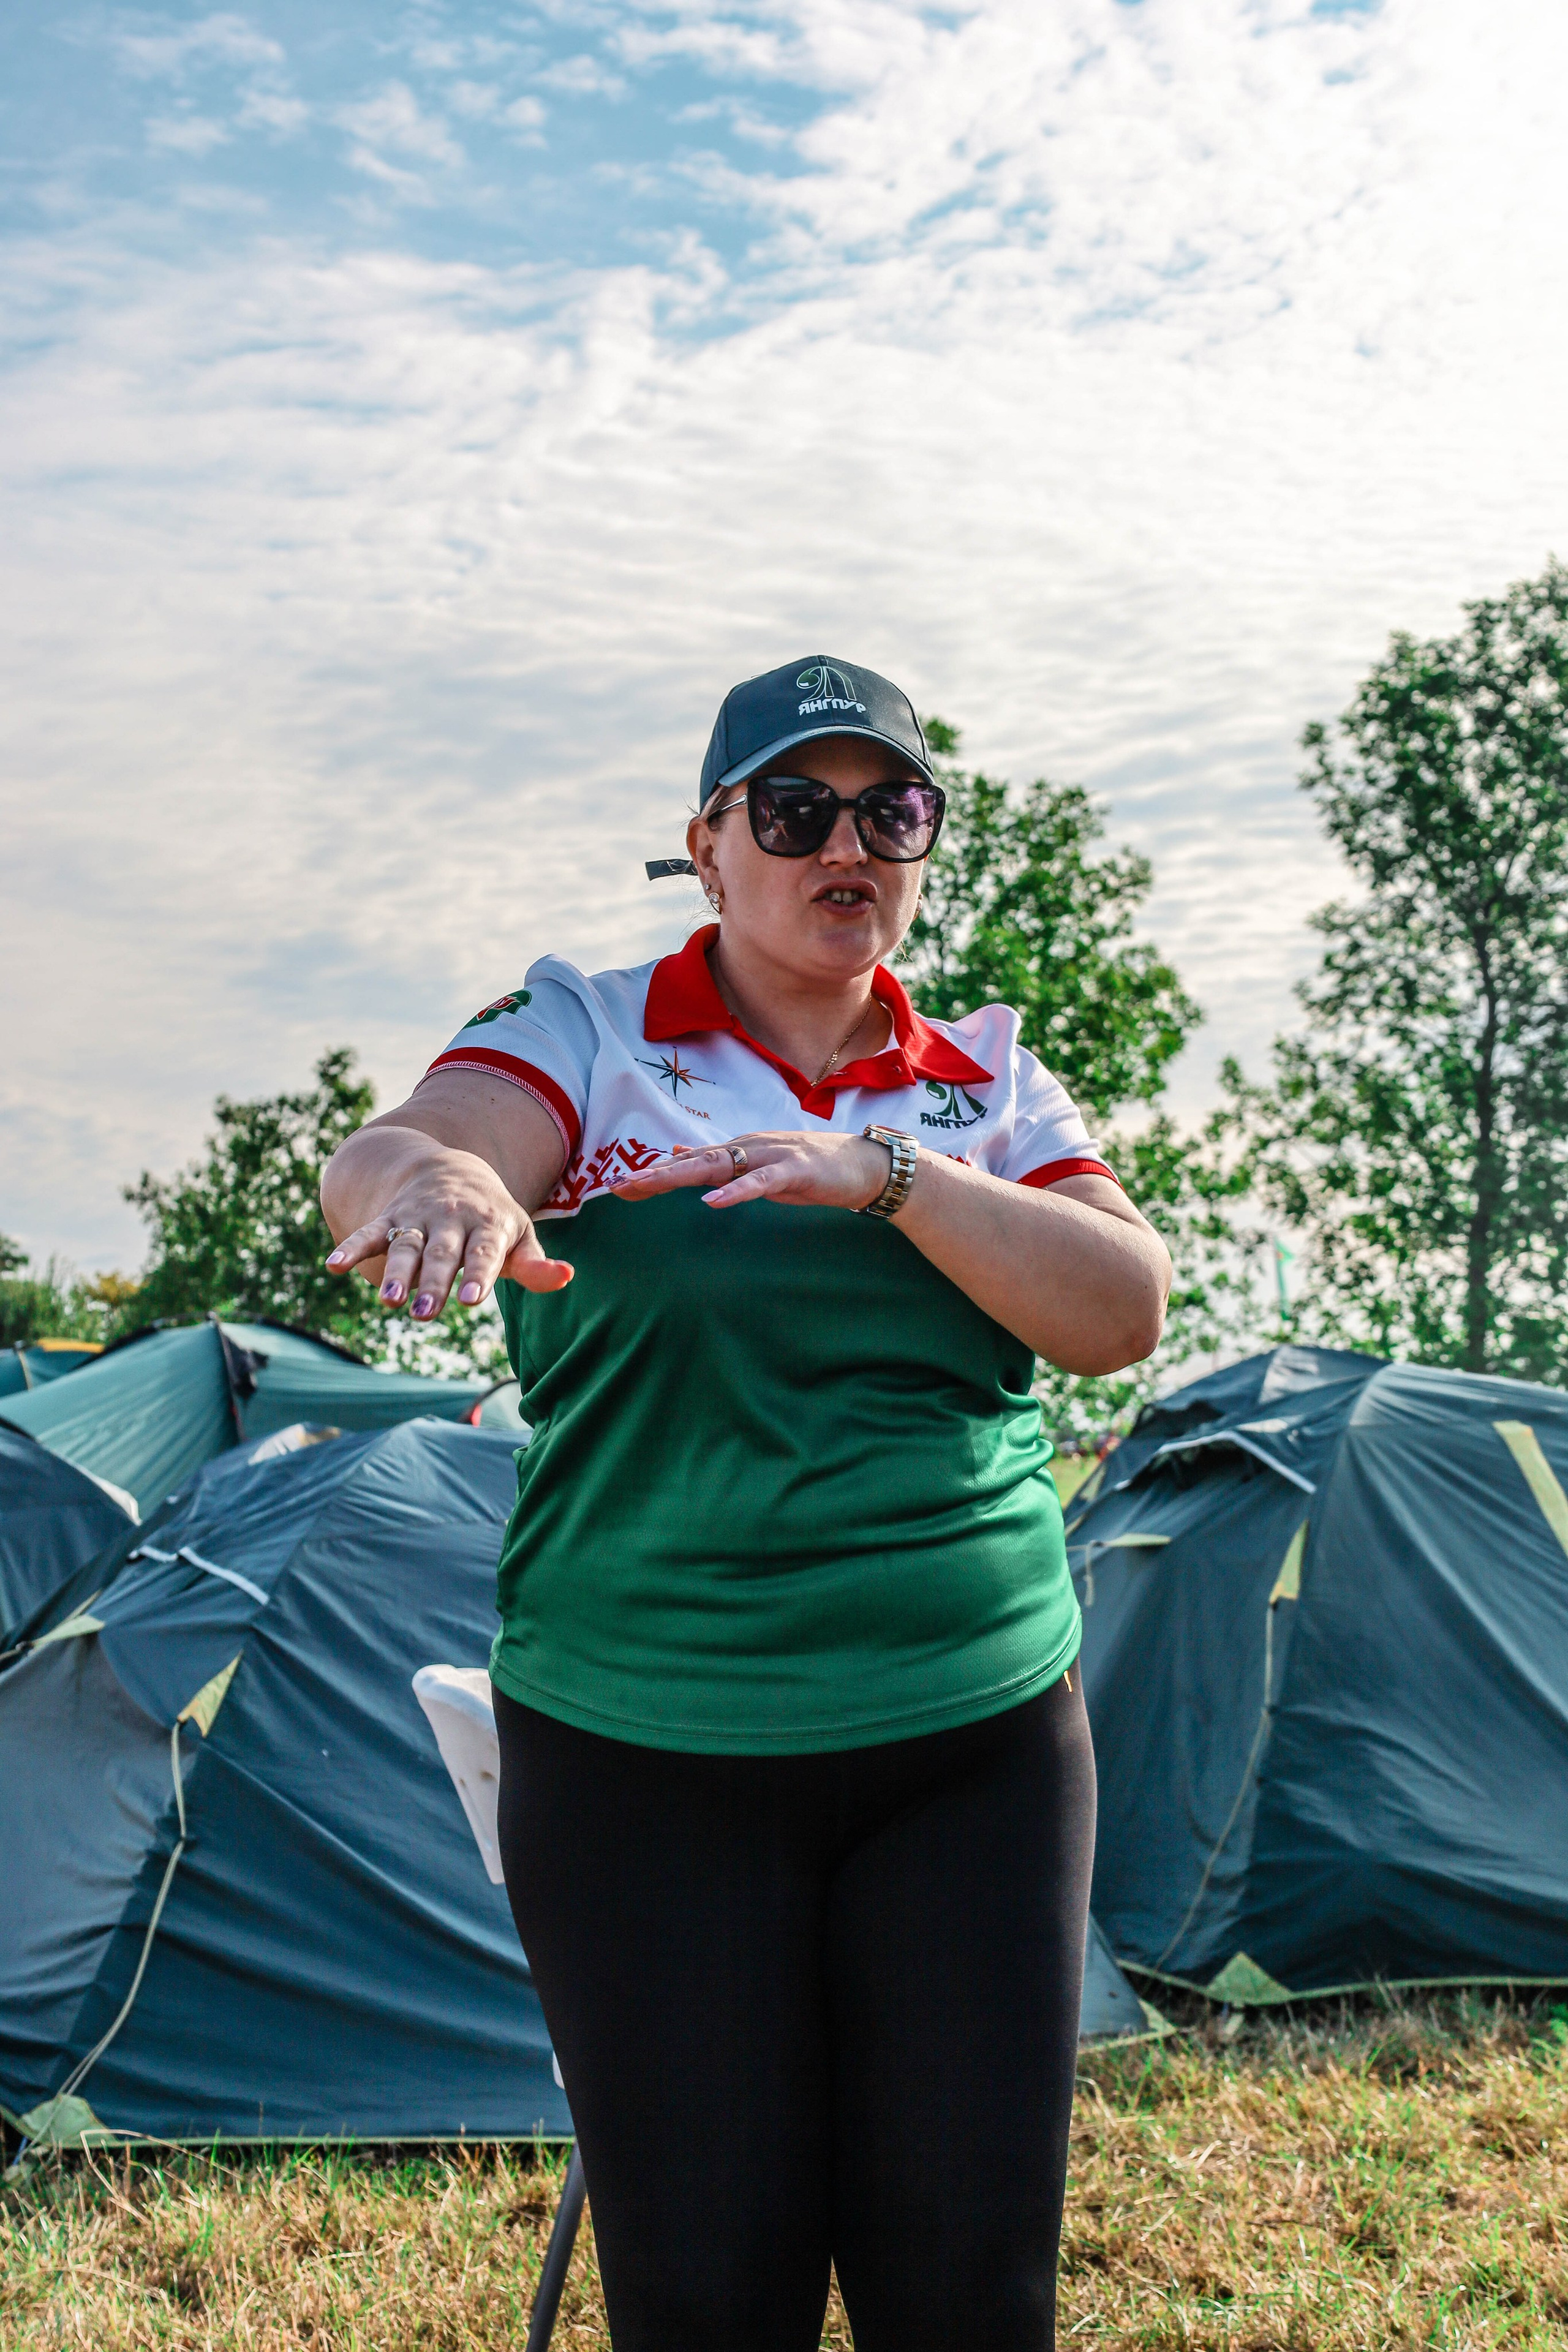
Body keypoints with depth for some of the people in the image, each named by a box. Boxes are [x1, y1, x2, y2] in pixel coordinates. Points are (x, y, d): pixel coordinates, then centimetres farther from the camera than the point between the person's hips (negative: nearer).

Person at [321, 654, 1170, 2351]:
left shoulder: (989, 1086, 8)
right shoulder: (580, 1038, -1)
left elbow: (1122, 1314, -6)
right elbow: (382, 1162, -20)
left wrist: (887, 1172, -19)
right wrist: (441, 1177, -44)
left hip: (976, 1740, 3)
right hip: (642, 1752, -2)